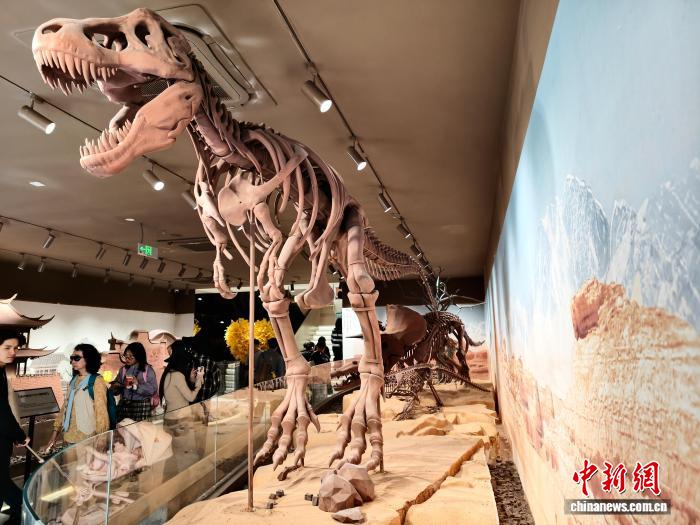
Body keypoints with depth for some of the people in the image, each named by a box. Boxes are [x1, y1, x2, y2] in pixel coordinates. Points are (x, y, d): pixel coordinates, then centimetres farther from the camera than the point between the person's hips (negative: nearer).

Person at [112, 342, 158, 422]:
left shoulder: (148, 369, -1)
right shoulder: (123, 370, 11)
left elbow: (153, 390, -9)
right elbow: (116, 390, 13)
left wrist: (138, 385, -19)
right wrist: (115, 386, -8)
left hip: (141, 406, -3)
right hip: (124, 406, 3)